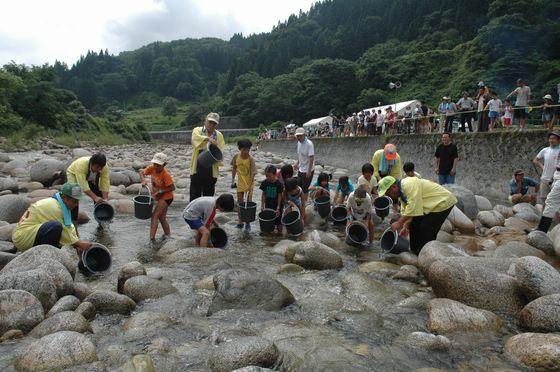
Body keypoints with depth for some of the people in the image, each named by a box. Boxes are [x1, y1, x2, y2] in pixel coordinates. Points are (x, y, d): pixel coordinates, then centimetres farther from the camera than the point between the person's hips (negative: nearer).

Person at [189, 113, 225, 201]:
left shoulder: (219, 135, 9)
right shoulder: (197, 130, 3)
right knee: (195, 196, 2)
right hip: (197, 169, -2)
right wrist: (208, 138, -36)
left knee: (209, 196, 10)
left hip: (211, 171, 2)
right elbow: (195, 138, -21)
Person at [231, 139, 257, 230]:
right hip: (240, 182, 4)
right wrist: (233, 180, 8)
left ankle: (248, 222, 13)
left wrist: (250, 186, -25)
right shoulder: (236, 156, -7)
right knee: (240, 202, 9)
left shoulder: (250, 159, -19)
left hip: (249, 182, -4)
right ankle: (240, 221, 23)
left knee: (248, 202, 1)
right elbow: (234, 168, 9)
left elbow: (253, 173, -20)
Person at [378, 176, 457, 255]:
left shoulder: (409, 185, -28)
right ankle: (415, 251, 22)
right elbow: (405, 211, 5)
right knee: (414, 225, 10)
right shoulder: (401, 191, 3)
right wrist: (406, 227, -5)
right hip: (431, 205, 10)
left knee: (426, 230, -15)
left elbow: (412, 208, -33)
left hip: (443, 202, -10)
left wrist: (399, 223, -30)